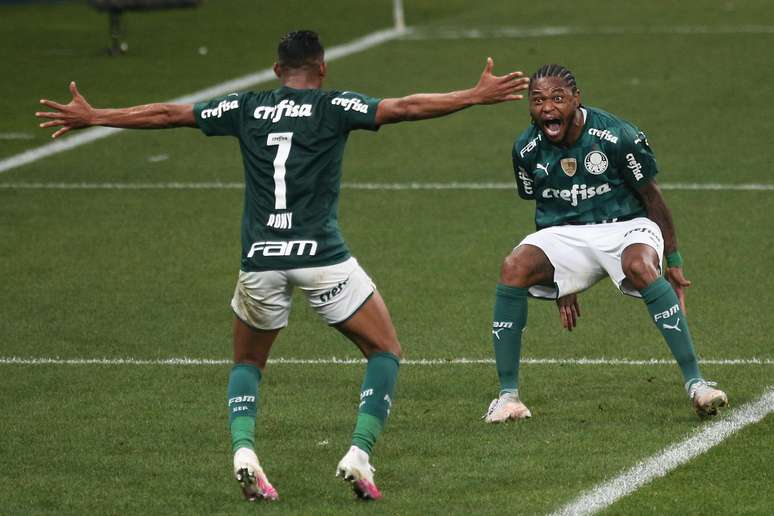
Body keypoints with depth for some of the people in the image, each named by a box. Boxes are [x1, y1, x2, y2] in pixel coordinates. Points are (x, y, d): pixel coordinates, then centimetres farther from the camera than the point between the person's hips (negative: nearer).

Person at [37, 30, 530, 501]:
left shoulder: (246, 108, 12)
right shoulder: (334, 106, 3)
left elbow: (165, 114, 17)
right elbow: (405, 107, -5)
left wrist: (90, 117, 27)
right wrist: (478, 96, 1)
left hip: (260, 259, 3)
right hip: (321, 254, -3)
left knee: (248, 363, 23)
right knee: (386, 351, 12)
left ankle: (243, 449, -4)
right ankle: (360, 454, -6)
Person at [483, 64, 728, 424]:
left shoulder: (617, 137, -15)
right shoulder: (527, 150, -3)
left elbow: (652, 198, -3)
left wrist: (674, 262, -1)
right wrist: (560, 281, 14)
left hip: (624, 226, -3)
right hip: (566, 236, 3)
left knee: (641, 266, -37)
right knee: (514, 268, -25)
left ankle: (695, 383, -32)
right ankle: (507, 393, -17)